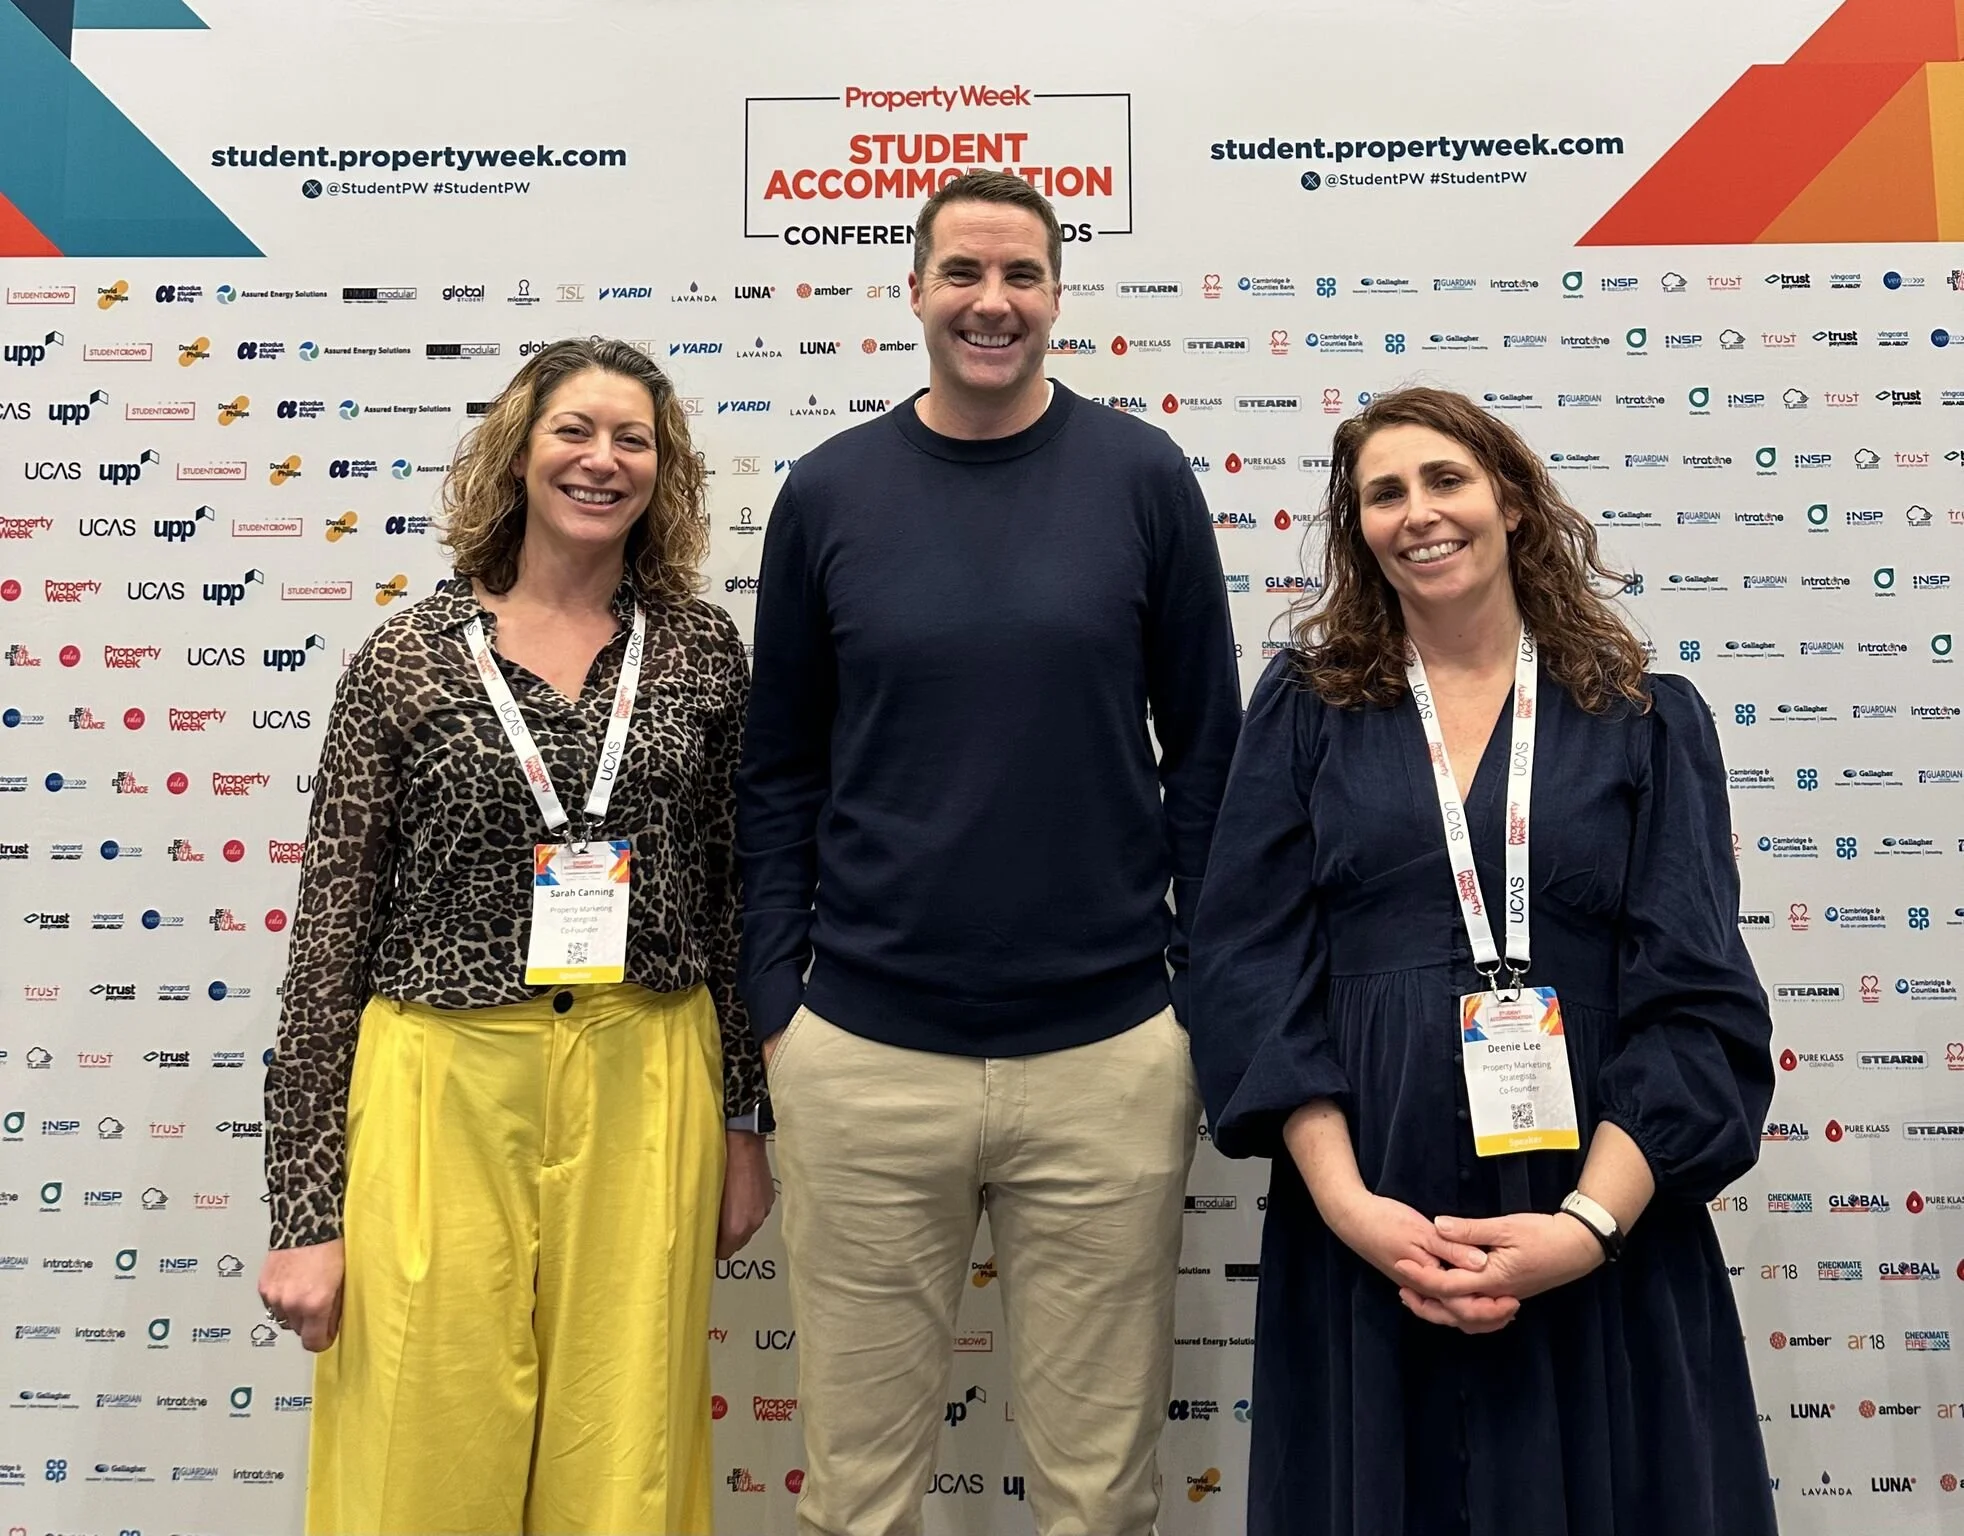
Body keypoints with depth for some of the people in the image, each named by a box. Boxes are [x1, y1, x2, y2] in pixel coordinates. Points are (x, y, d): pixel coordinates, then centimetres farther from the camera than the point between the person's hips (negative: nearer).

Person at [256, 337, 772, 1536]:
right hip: (445, 1088, -1)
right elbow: (331, 937, -1)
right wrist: (306, 1213, -2)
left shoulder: (701, 650, 3)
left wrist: (744, 1122, 9)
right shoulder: (408, 661, -2)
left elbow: (733, 893, 9)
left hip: (647, 1091, 2)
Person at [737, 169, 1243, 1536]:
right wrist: (775, 1003, 3)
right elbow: (780, 774, 7)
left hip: (1109, 1056, 0)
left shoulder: (1142, 477, 1)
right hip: (862, 1058, 1)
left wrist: (1205, 991, 2)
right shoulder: (829, 492, 4)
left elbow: (1206, 749, 5)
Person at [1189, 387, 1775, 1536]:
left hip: (1606, 1246, 0)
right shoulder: (1307, 706, 4)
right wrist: (1349, 1204, -12)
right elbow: (1251, 969, -2)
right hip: (1366, 1239, 0)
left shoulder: (1647, 720, 4)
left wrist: (1590, 1223, -14)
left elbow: (1697, 998, -2)